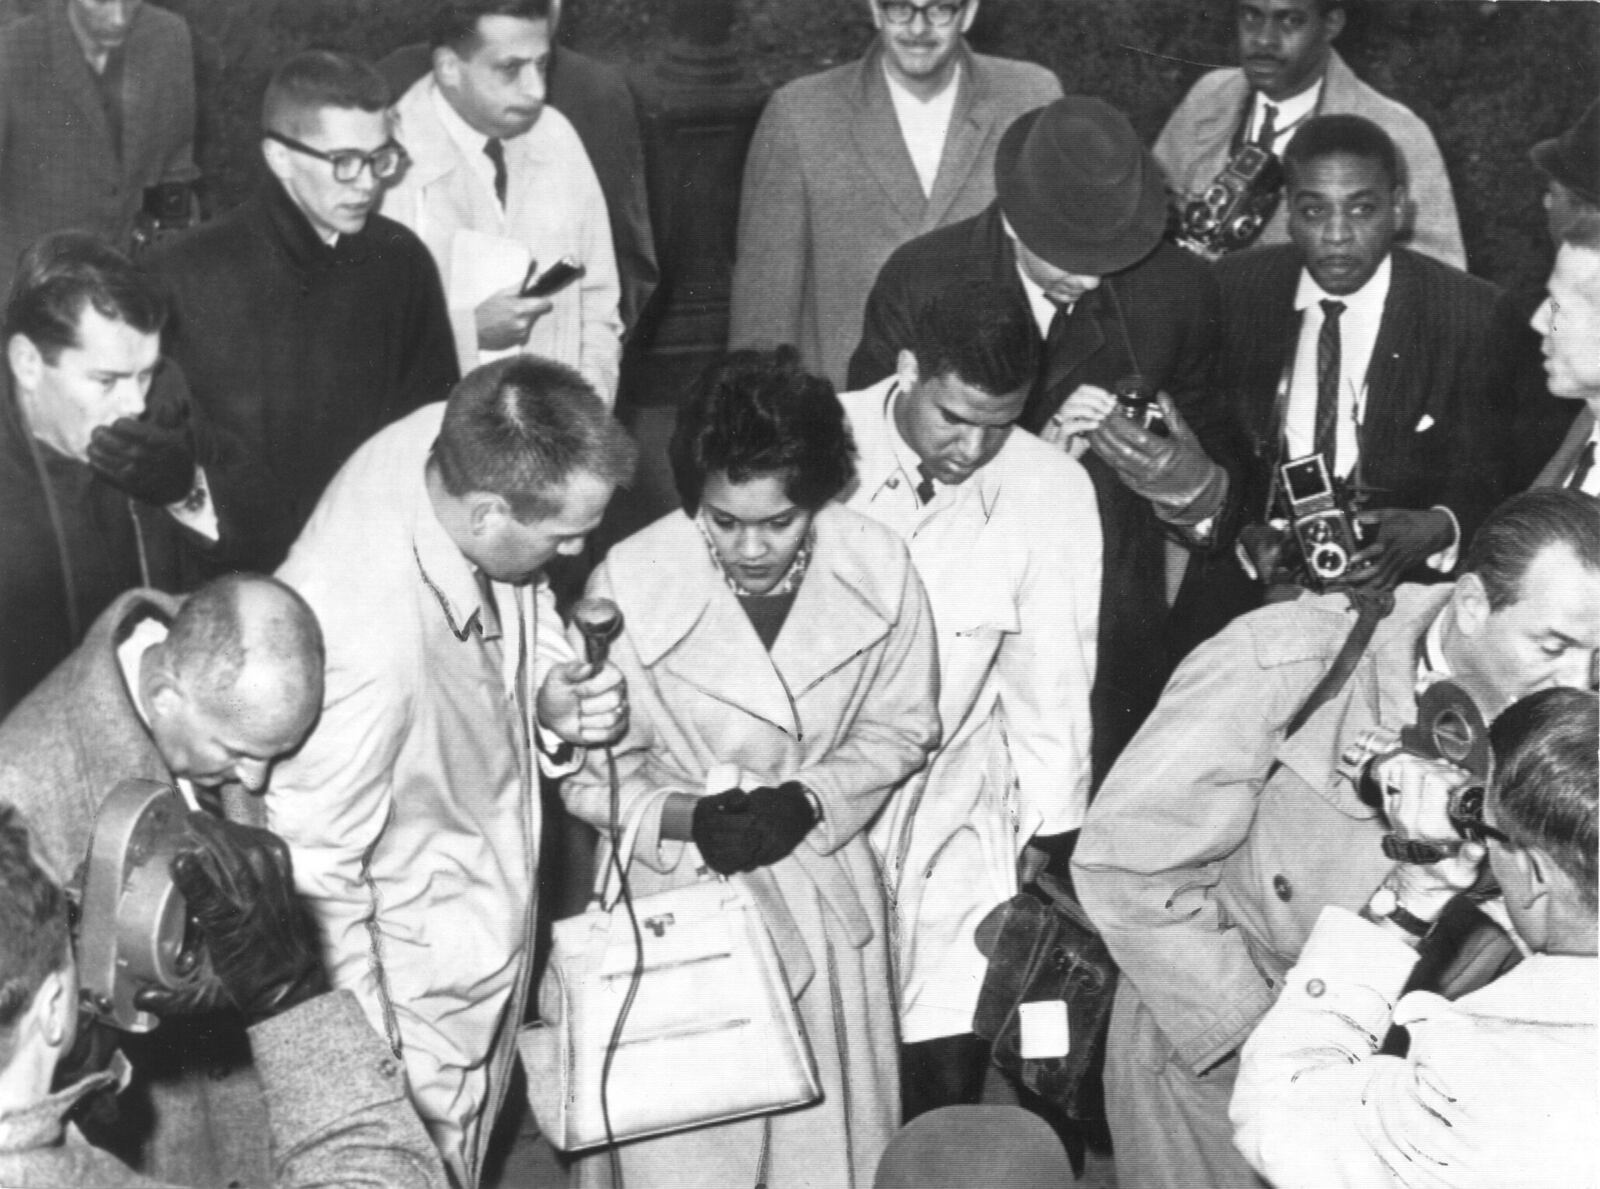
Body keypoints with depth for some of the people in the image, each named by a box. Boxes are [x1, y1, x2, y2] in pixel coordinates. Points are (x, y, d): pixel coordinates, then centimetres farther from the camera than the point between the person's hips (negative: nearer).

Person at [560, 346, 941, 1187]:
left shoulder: (878, 568, -13)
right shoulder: (629, 583, -19)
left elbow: (901, 730, 2)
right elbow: (591, 768, -7)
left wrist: (809, 801, -15)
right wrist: (685, 819, -24)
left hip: (825, 898, 2)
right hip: (675, 904, -2)